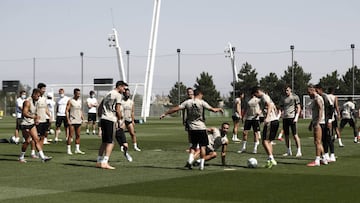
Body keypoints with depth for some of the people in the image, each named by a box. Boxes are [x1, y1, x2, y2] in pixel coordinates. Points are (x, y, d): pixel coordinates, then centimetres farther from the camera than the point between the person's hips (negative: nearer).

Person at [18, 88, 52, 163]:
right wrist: (34, 117, -35)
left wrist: (36, 118, 7)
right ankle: (21, 157, 14)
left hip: (32, 124, 8)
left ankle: (42, 157, -5)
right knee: (27, 141, -3)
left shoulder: (34, 102, 12)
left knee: (36, 139, 0)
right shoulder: (27, 102, -15)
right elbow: (25, 113, -26)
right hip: (25, 124, -8)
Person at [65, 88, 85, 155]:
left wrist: (82, 117, 9)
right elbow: (66, 111, -8)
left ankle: (77, 149, 13)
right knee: (70, 135, -5)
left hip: (79, 121, 6)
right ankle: (68, 150, -2)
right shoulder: (70, 101, -6)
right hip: (72, 121, -6)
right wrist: (68, 120, -15)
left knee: (78, 135, 7)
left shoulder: (80, 101, 12)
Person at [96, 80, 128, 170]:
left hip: (103, 119, 8)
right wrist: (120, 118, 2)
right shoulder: (118, 95, -5)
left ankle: (99, 162, 17)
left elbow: (99, 107, 22)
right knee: (110, 142, -5)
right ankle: (105, 162, -11)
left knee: (104, 142, 15)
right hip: (110, 120, -8)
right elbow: (118, 110, -12)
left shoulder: (108, 94, 20)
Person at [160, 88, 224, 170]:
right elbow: (212, 109, -5)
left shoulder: (188, 102, 1)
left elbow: (176, 108, 0)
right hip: (201, 128, -3)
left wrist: (165, 114, 8)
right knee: (202, 146, 6)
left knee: (194, 145, 17)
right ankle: (201, 165, 5)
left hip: (192, 128, 3)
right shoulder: (202, 102, -6)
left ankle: (190, 159, -3)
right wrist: (219, 109, 17)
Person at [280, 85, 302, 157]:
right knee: (286, 135, 6)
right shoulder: (284, 99, 18)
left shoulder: (295, 97, 1)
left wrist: (296, 117, -12)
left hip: (292, 117, -6)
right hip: (285, 118, 6)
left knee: (295, 135, -9)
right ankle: (289, 151, 14)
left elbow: (298, 108, -2)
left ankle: (299, 151, -8)